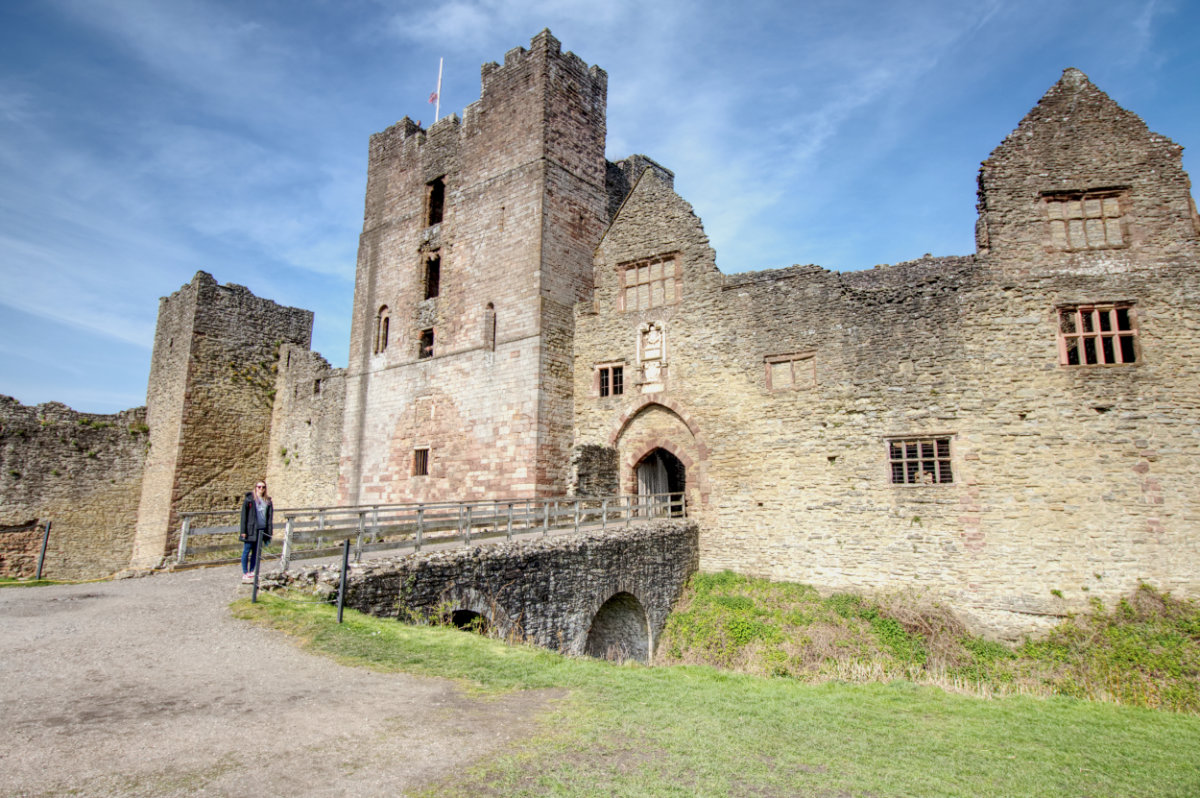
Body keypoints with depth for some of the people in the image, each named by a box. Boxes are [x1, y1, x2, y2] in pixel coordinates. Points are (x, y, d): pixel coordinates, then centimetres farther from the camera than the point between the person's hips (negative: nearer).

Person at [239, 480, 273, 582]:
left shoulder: (268, 501, 10)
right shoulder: (249, 499, -2)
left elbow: (270, 517, 11)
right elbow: (244, 515, -4)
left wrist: (269, 531, 6)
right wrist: (243, 531, -9)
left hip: (262, 530, 4)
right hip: (251, 530, -4)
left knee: (256, 552, 9)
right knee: (247, 551, 1)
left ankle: (251, 572, 17)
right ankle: (245, 573, 8)